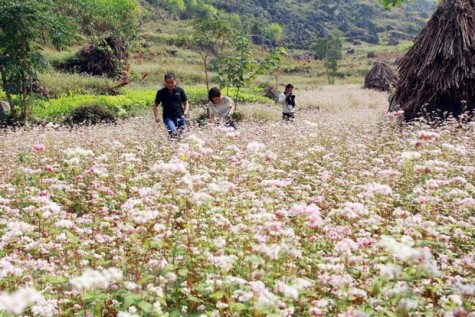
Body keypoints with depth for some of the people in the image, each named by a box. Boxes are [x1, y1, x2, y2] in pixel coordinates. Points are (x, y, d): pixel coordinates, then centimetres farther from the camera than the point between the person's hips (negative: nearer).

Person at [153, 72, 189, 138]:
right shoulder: (161, 92, 5)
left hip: (180, 117, 2)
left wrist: (185, 113, -2)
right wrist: (156, 116, 0)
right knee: (173, 133, -26)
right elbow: (156, 105, 15)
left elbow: (186, 103, 15)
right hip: (168, 117, -2)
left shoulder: (180, 91, 5)